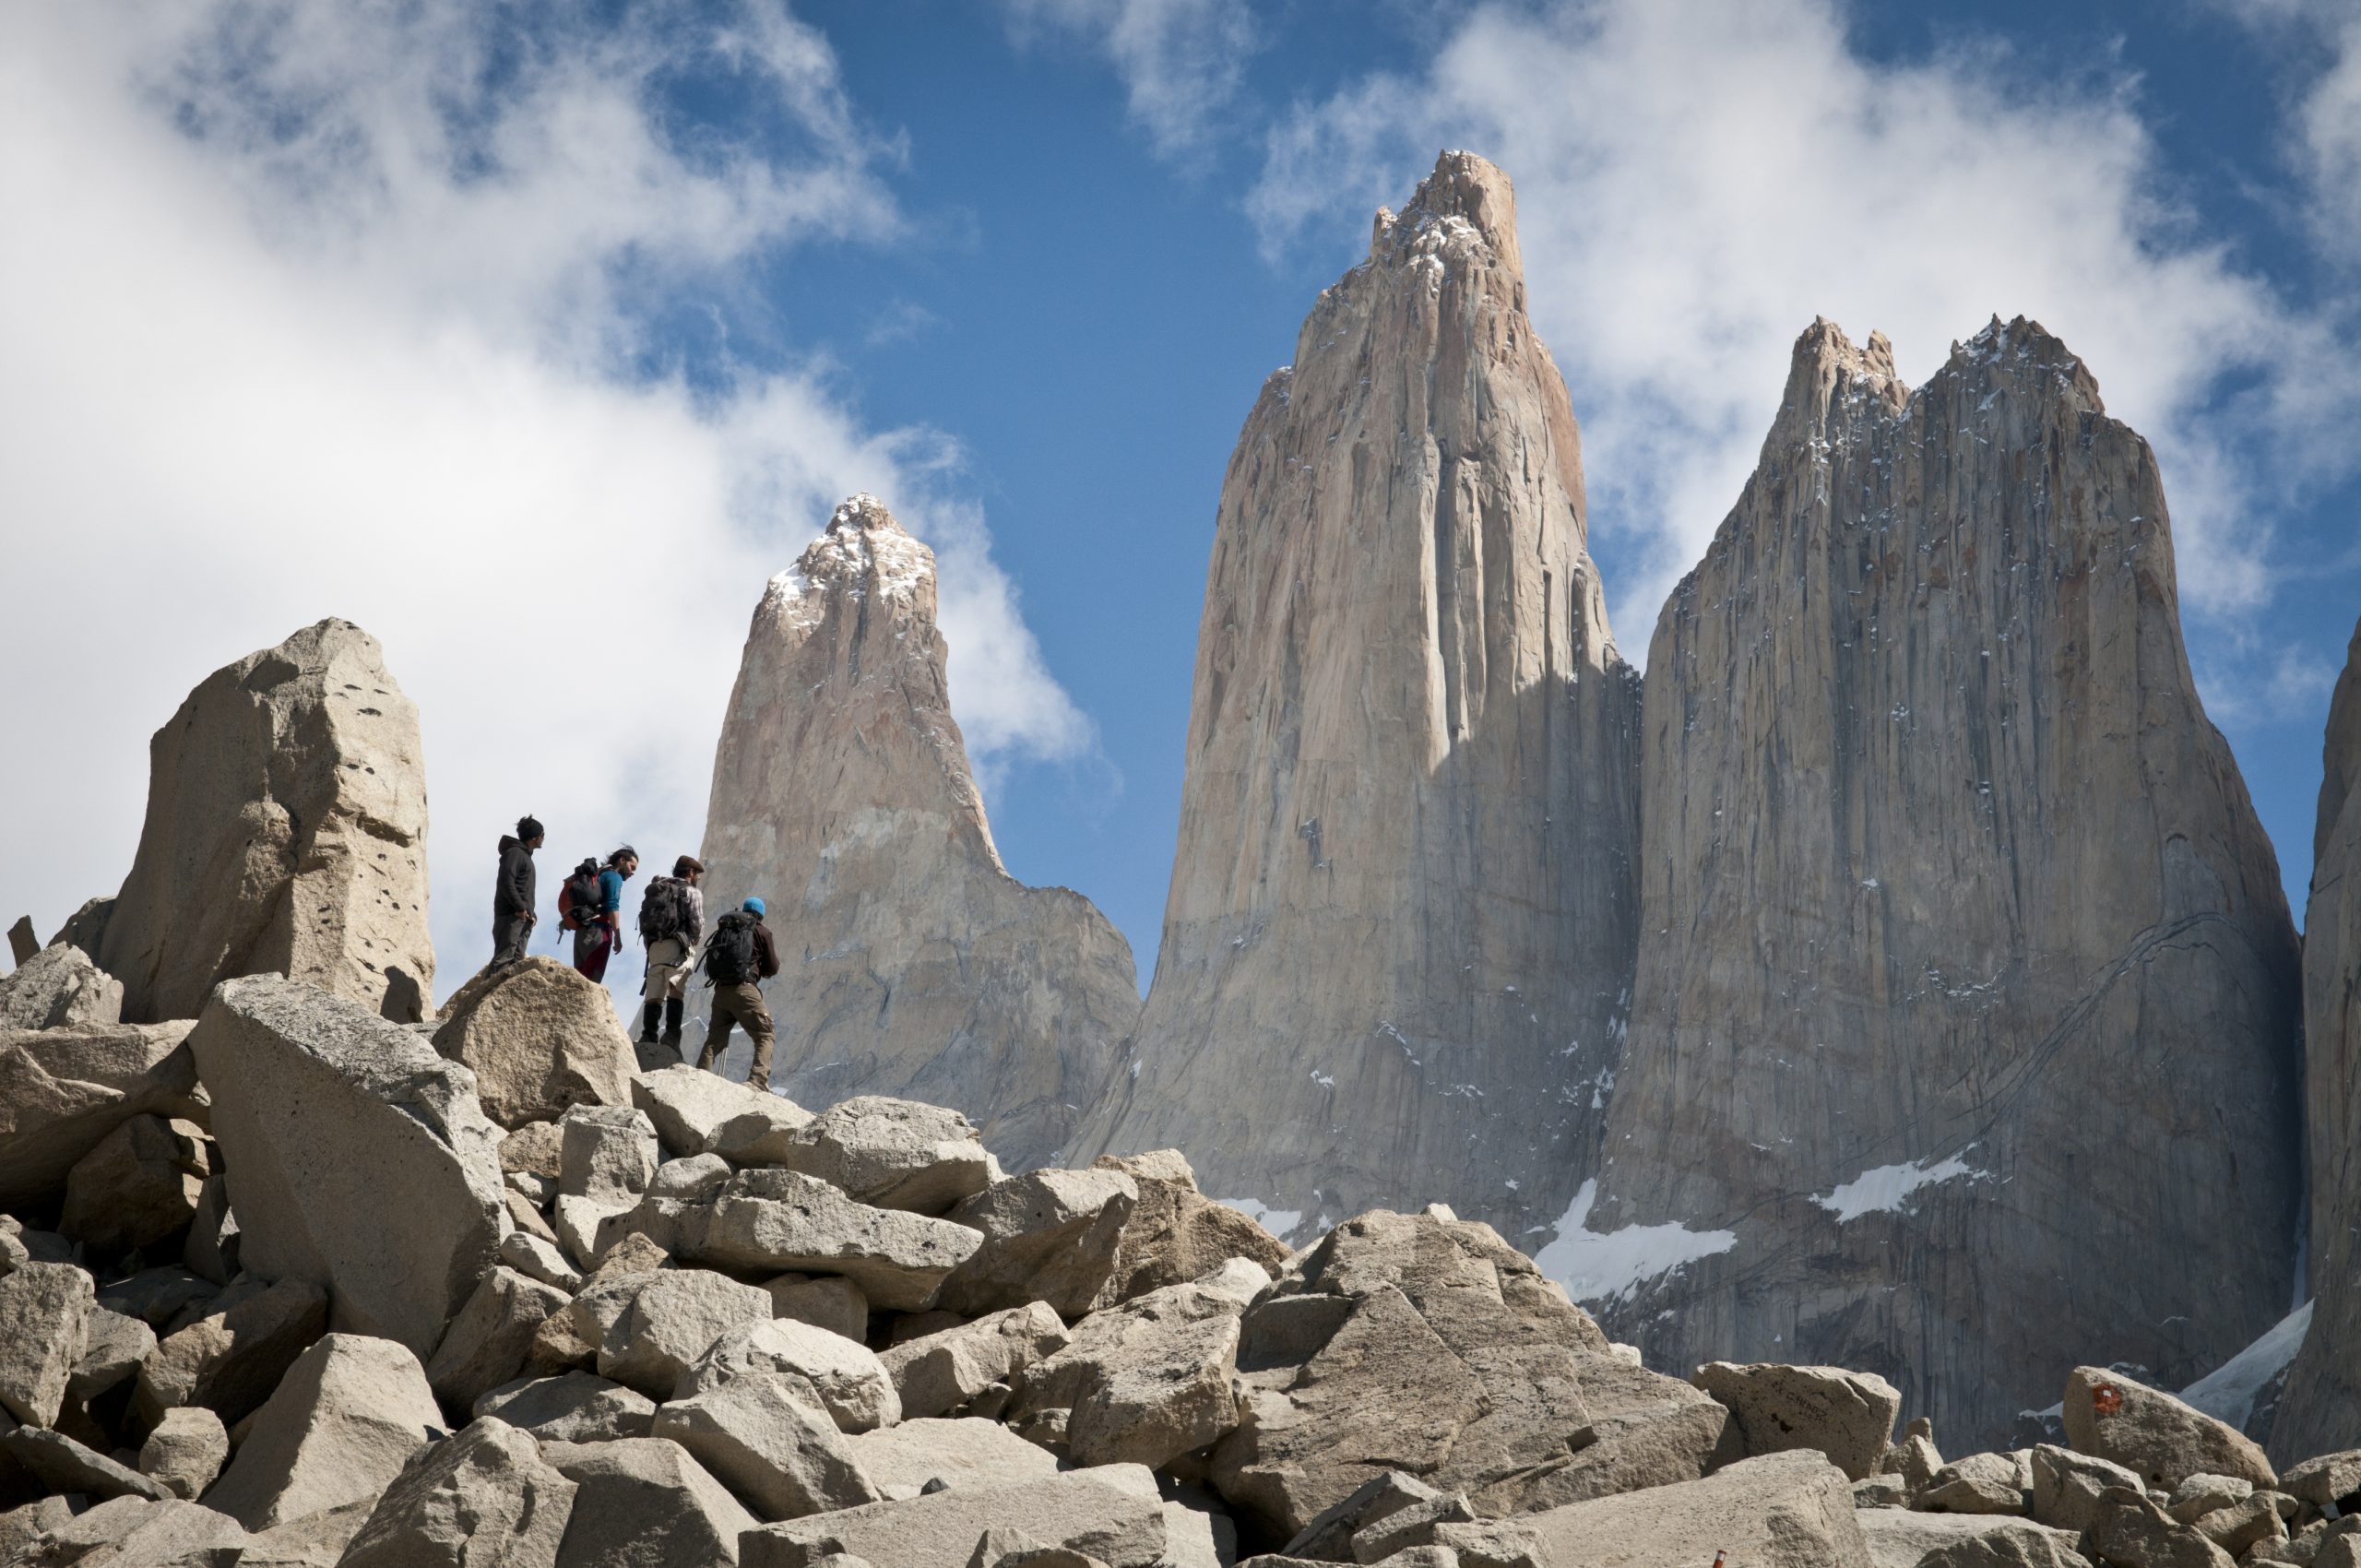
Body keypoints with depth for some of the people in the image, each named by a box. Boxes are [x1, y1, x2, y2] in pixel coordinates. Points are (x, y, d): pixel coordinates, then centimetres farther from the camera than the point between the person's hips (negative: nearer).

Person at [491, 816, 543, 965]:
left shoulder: (525, 855, 24)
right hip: (511, 915, -10)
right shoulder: (514, 853, -6)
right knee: (504, 958, -17)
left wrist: (530, 913, 12)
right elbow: (506, 883, -18)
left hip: (523, 918, 10)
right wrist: (520, 907, -19)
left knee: (517, 960, 3)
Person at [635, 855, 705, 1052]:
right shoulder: (691, 892, 4)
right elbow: (697, 925, -5)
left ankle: (648, 1037, -4)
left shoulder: (655, 889, 23)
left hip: (654, 947, 5)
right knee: (676, 991, -13)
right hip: (678, 946, -5)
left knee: (653, 995, 4)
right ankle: (672, 1034, -26)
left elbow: (643, 922, 18)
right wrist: (694, 939, 13)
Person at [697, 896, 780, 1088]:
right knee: (764, 1036, 0)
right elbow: (772, 969, 9)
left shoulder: (724, 928, 17)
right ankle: (758, 1079, -18)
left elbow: (711, 962, 22)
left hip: (720, 991, 5)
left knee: (714, 1039, 13)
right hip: (745, 990, -5)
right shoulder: (761, 931, 5)